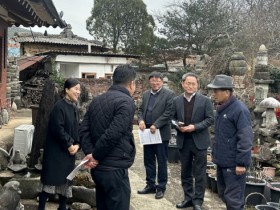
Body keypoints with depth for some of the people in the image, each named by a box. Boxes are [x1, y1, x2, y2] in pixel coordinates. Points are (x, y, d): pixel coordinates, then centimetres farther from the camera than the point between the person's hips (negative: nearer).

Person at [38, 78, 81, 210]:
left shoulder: (74, 107, 9)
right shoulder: (59, 106, -15)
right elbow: (57, 129, -21)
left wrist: (77, 145, -4)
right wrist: (69, 145, -15)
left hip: (69, 151, 8)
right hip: (56, 151, -8)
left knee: (66, 179, 14)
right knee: (51, 179, -1)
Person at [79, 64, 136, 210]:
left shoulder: (97, 100, 12)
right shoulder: (126, 102, -13)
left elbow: (84, 129, 5)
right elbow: (112, 135, -22)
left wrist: (89, 153, -5)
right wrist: (95, 156, -11)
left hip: (98, 168, 8)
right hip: (115, 169, -8)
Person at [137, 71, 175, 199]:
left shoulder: (169, 94, -7)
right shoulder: (145, 94, 13)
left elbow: (168, 113, -13)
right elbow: (140, 110, 14)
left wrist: (156, 125, -18)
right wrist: (141, 120, -7)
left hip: (161, 133, -6)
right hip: (147, 132, 6)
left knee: (161, 162, 4)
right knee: (148, 161, 13)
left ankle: (161, 187, 16)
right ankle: (150, 185, 26)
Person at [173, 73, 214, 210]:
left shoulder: (205, 100, -4)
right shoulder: (176, 101, 4)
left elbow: (210, 119, -6)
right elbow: (172, 118, 9)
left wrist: (195, 127, -18)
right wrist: (177, 125, -13)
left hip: (199, 141, -3)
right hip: (183, 141, 3)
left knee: (199, 173, 4)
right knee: (185, 172, 13)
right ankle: (188, 198, 27)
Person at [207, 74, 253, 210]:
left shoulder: (239, 110, -18)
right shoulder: (221, 108, 10)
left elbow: (245, 139, -21)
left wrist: (242, 163, -21)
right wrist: (215, 153, 19)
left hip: (234, 163, -9)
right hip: (222, 161, 9)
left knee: (233, 198, 0)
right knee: (224, 194, 19)